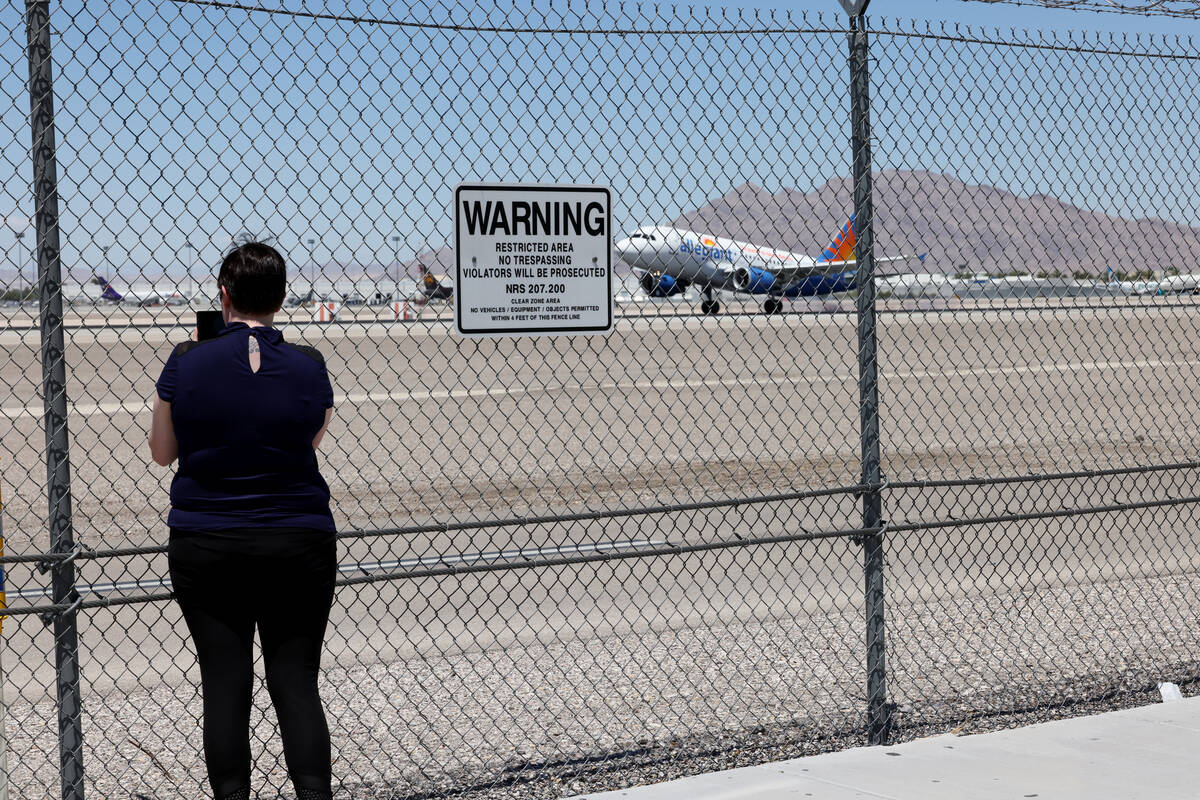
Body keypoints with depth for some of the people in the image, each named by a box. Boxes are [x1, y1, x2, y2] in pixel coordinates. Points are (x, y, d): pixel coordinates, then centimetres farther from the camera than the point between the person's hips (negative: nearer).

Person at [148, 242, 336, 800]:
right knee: (296, 682, 5)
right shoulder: (308, 367, -5)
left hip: (206, 550, 0)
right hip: (298, 545, 0)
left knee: (224, 685, 5)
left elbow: (162, 451, 6)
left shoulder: (187, 363, -7)